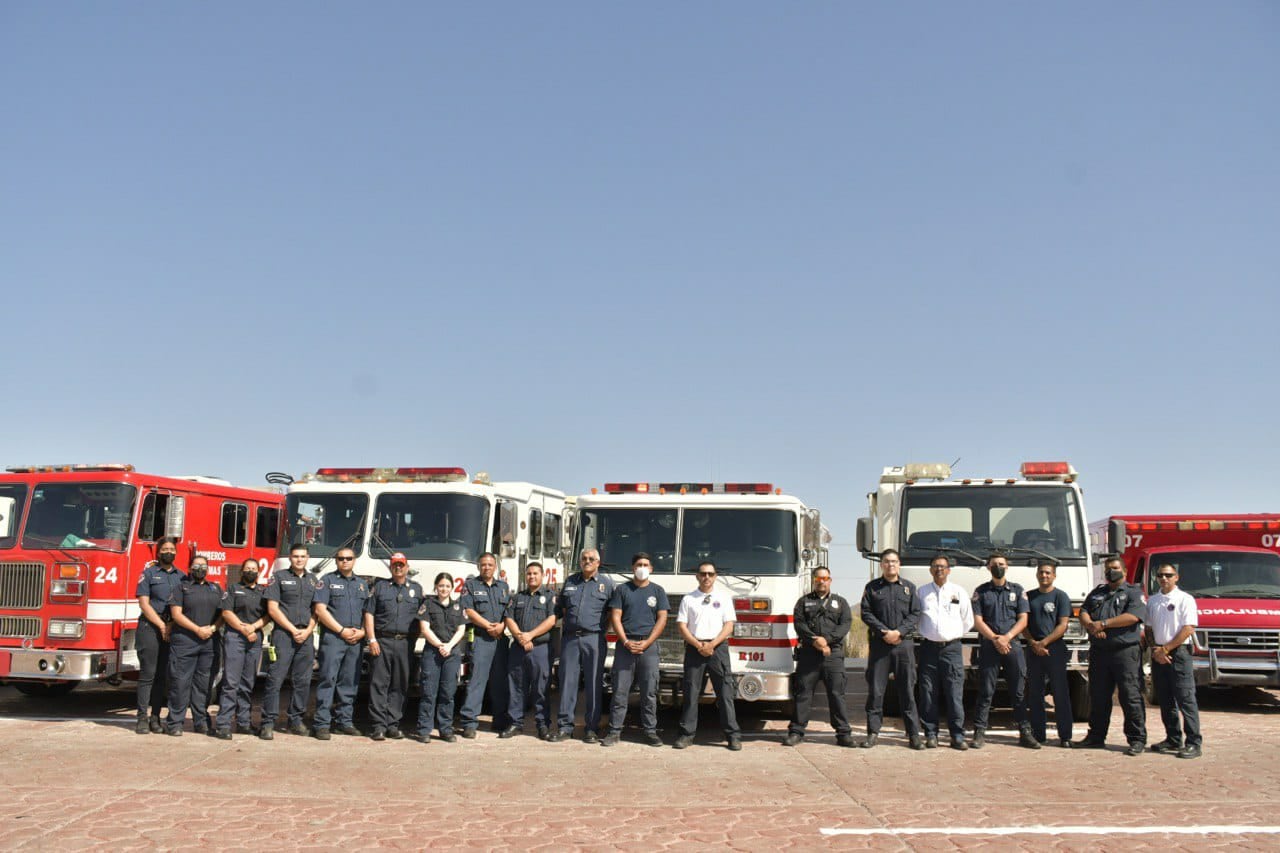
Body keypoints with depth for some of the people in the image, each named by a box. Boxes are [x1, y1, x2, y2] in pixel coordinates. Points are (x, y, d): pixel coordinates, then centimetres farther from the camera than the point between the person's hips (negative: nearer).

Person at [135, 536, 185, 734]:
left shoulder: (181, 576, 13)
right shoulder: (149, 573, 1)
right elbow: (144, 603, -5)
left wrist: (173, 626, -4)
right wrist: (161, 625, -11)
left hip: (172, 630, 4)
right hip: (150, 627, -4)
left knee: (163, 675, 5)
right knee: (147, 673, -5)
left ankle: (155, 717, 10)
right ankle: (142, 718, -2)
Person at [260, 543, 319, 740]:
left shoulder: (313, 582, 16)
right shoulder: (279, 578, 3)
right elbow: (273, 609, -4)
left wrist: (308, 630, -4)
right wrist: (293, 630, -9)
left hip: (305, 637, 4)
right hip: (283, 634, -4)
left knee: (302, 681, 5)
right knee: (275, 679, -8)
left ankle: (296, 720, 13)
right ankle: (268, 723, -6)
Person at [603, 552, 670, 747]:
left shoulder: (658, 591, 10)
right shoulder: (622, 589, 8)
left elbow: (662, 619, 4)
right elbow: (615, 617, 2)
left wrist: (646, 643, -8)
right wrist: (626, 642, -10)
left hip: (649, 646, 1)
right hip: (625, 645, 0)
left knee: (649, 692, 1)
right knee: (620, 691, -1)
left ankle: (650, 730, 7)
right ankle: (614, 731, 2)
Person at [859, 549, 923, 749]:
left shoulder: (909, 587, 12)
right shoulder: (872, 587, 9)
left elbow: (915, 615, 5)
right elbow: (865, 613, 2)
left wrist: (899, 632, -9)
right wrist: (884, 631, -11)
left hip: (904, 643, 1)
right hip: (879, 643, 0)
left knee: (907, 689, 2)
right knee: (875, 689, 1)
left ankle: (914, 733, 7)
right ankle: (873, 732, 8)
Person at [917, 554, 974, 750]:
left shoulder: (959, 592, 9)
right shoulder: (922, 592, 10)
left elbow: (968, 620, 14)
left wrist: (956, 635, 10)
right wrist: (922, 634, 7)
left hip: (952, 647, 0)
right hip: (928, 646, 0)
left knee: (955, 694, -3)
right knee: (928, 694, 0)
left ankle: (957, 736, 2)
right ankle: (931, 734, 7)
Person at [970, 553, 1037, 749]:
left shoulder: (1018, 590, 13)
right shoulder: (981, 591, 9)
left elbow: (1023, 620, 6)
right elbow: (978, 621, 2)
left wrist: (1006, 637, -9)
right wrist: (995, 639, -11)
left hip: (1013, 645, 1)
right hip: (988, 646, -1)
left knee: (1019, 691, 3)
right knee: (985, 692, -1)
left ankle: (1025, 732, 8)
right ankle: (979, 733, 1)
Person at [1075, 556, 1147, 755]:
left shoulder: (1133, 593, 4)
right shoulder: (1097, 592, 21)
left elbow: (1133, 616, -13)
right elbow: (1083, 612, 11)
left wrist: (1103, 623, -14)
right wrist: (1090, 625, -11)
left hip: (1125, 651, -5)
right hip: (1098, 651, 5)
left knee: (1131, 696, -6)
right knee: (1098, 696, 10)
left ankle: (1137, 740, -1)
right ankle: (1096, 736, 18)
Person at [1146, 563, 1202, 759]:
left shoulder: (1185, 599, -3)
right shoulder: (1152, 601, 14)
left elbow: (1188, 629, -10)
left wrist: (1165, 649, -12)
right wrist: (1155, 650, -2)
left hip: (1179, 653, -6)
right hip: (1158, 655, 6)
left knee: (1186, 700, -8)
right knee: (1165, 701, 9)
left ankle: (1193, 742, -6)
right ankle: (1173, 740, 17)